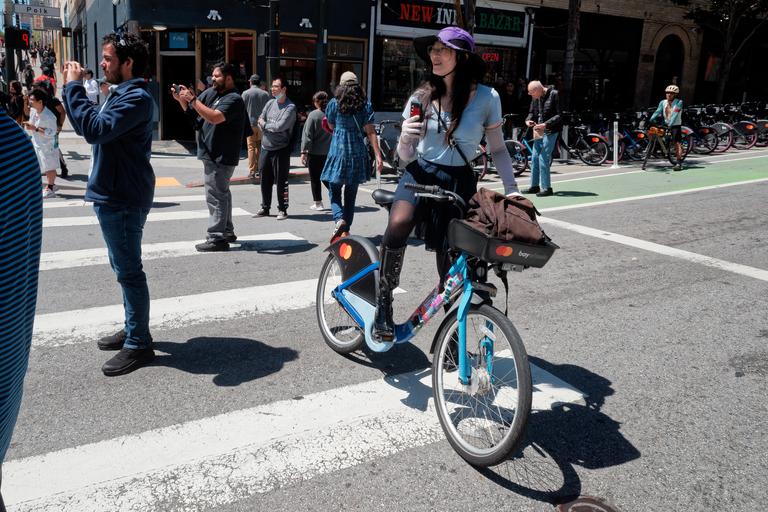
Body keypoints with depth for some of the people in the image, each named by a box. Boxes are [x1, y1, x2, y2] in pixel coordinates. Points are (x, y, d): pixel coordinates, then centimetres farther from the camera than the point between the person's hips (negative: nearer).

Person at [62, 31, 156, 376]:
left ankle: (138, 345, 5)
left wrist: (74, 87, -22)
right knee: (124, 268, 17)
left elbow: (95, 129, -29)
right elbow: (89, 128, 20)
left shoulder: (137, 98, -17)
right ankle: (133, 330, 30)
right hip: (113, 195, 11)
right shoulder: (121, 93, 16)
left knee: (128, 271, -4)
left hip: (123, 199, -11)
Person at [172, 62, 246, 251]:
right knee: (221, 193, 18)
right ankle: (227, 231, 30)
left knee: (216, 196, -9)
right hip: (213, 155, 10)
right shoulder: (211, 93, 11)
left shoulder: (234, 99, -15)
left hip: (221, 157, -10)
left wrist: (192, 99, -23)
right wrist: (181, 99, -1)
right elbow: (191, 111, 17)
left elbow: (214, 117, -29)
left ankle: (217, 238, -6)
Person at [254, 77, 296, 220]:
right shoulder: (270, 103, 10)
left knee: (281, 181, 1)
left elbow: (280, 126, -19)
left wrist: (265, 124, -4)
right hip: (265, 148, 6)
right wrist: (272, 128, -9)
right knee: (265, 180, 11)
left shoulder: (290, 107, -9)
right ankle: (265, 208, 22)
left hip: (281, 150, -6)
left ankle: (282, 209, 11)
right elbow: (260, 121, 8)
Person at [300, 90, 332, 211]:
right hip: (330, 152, 4)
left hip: (315, 153, -4)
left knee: (315, 178, 6)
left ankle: (317, 203, 10)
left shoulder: (313, 115, -12)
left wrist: (304, 151, -9)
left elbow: (308, 135, -12)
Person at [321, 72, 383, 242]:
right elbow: (370, 131, -5)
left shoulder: (334, 104, -1)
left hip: (338, 153, -2)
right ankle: (346, 230, 17)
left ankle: (339, 219, -21)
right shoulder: (366, 105, 1)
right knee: (351, 193, 13)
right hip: (358, 154, 2)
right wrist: (378, 155, -6)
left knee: (334, 191, 6)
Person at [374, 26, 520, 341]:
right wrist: (405, 139, -21)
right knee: (398, 225, -31)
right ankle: (384, 303, -14)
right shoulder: (422, 97, 0)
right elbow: (406, 156, 1)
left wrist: (511, 189, -6)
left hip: (459, 182, 0)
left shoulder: (486, 98, -5)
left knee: (449, 257, 0)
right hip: (419, 175, 1)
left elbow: (498, 149, 4)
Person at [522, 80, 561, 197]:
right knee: (534, 158, 9)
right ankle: (534, 186, 20)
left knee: (543, 159, -10)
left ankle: (546, 188, -2)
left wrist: (546, 124, -24)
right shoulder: (535, 97, 7)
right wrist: (528, 120, -4)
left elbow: (560, 115, -14)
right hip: (539, 131, 7)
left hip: (550, 131, -7)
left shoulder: (554, 95, -12)